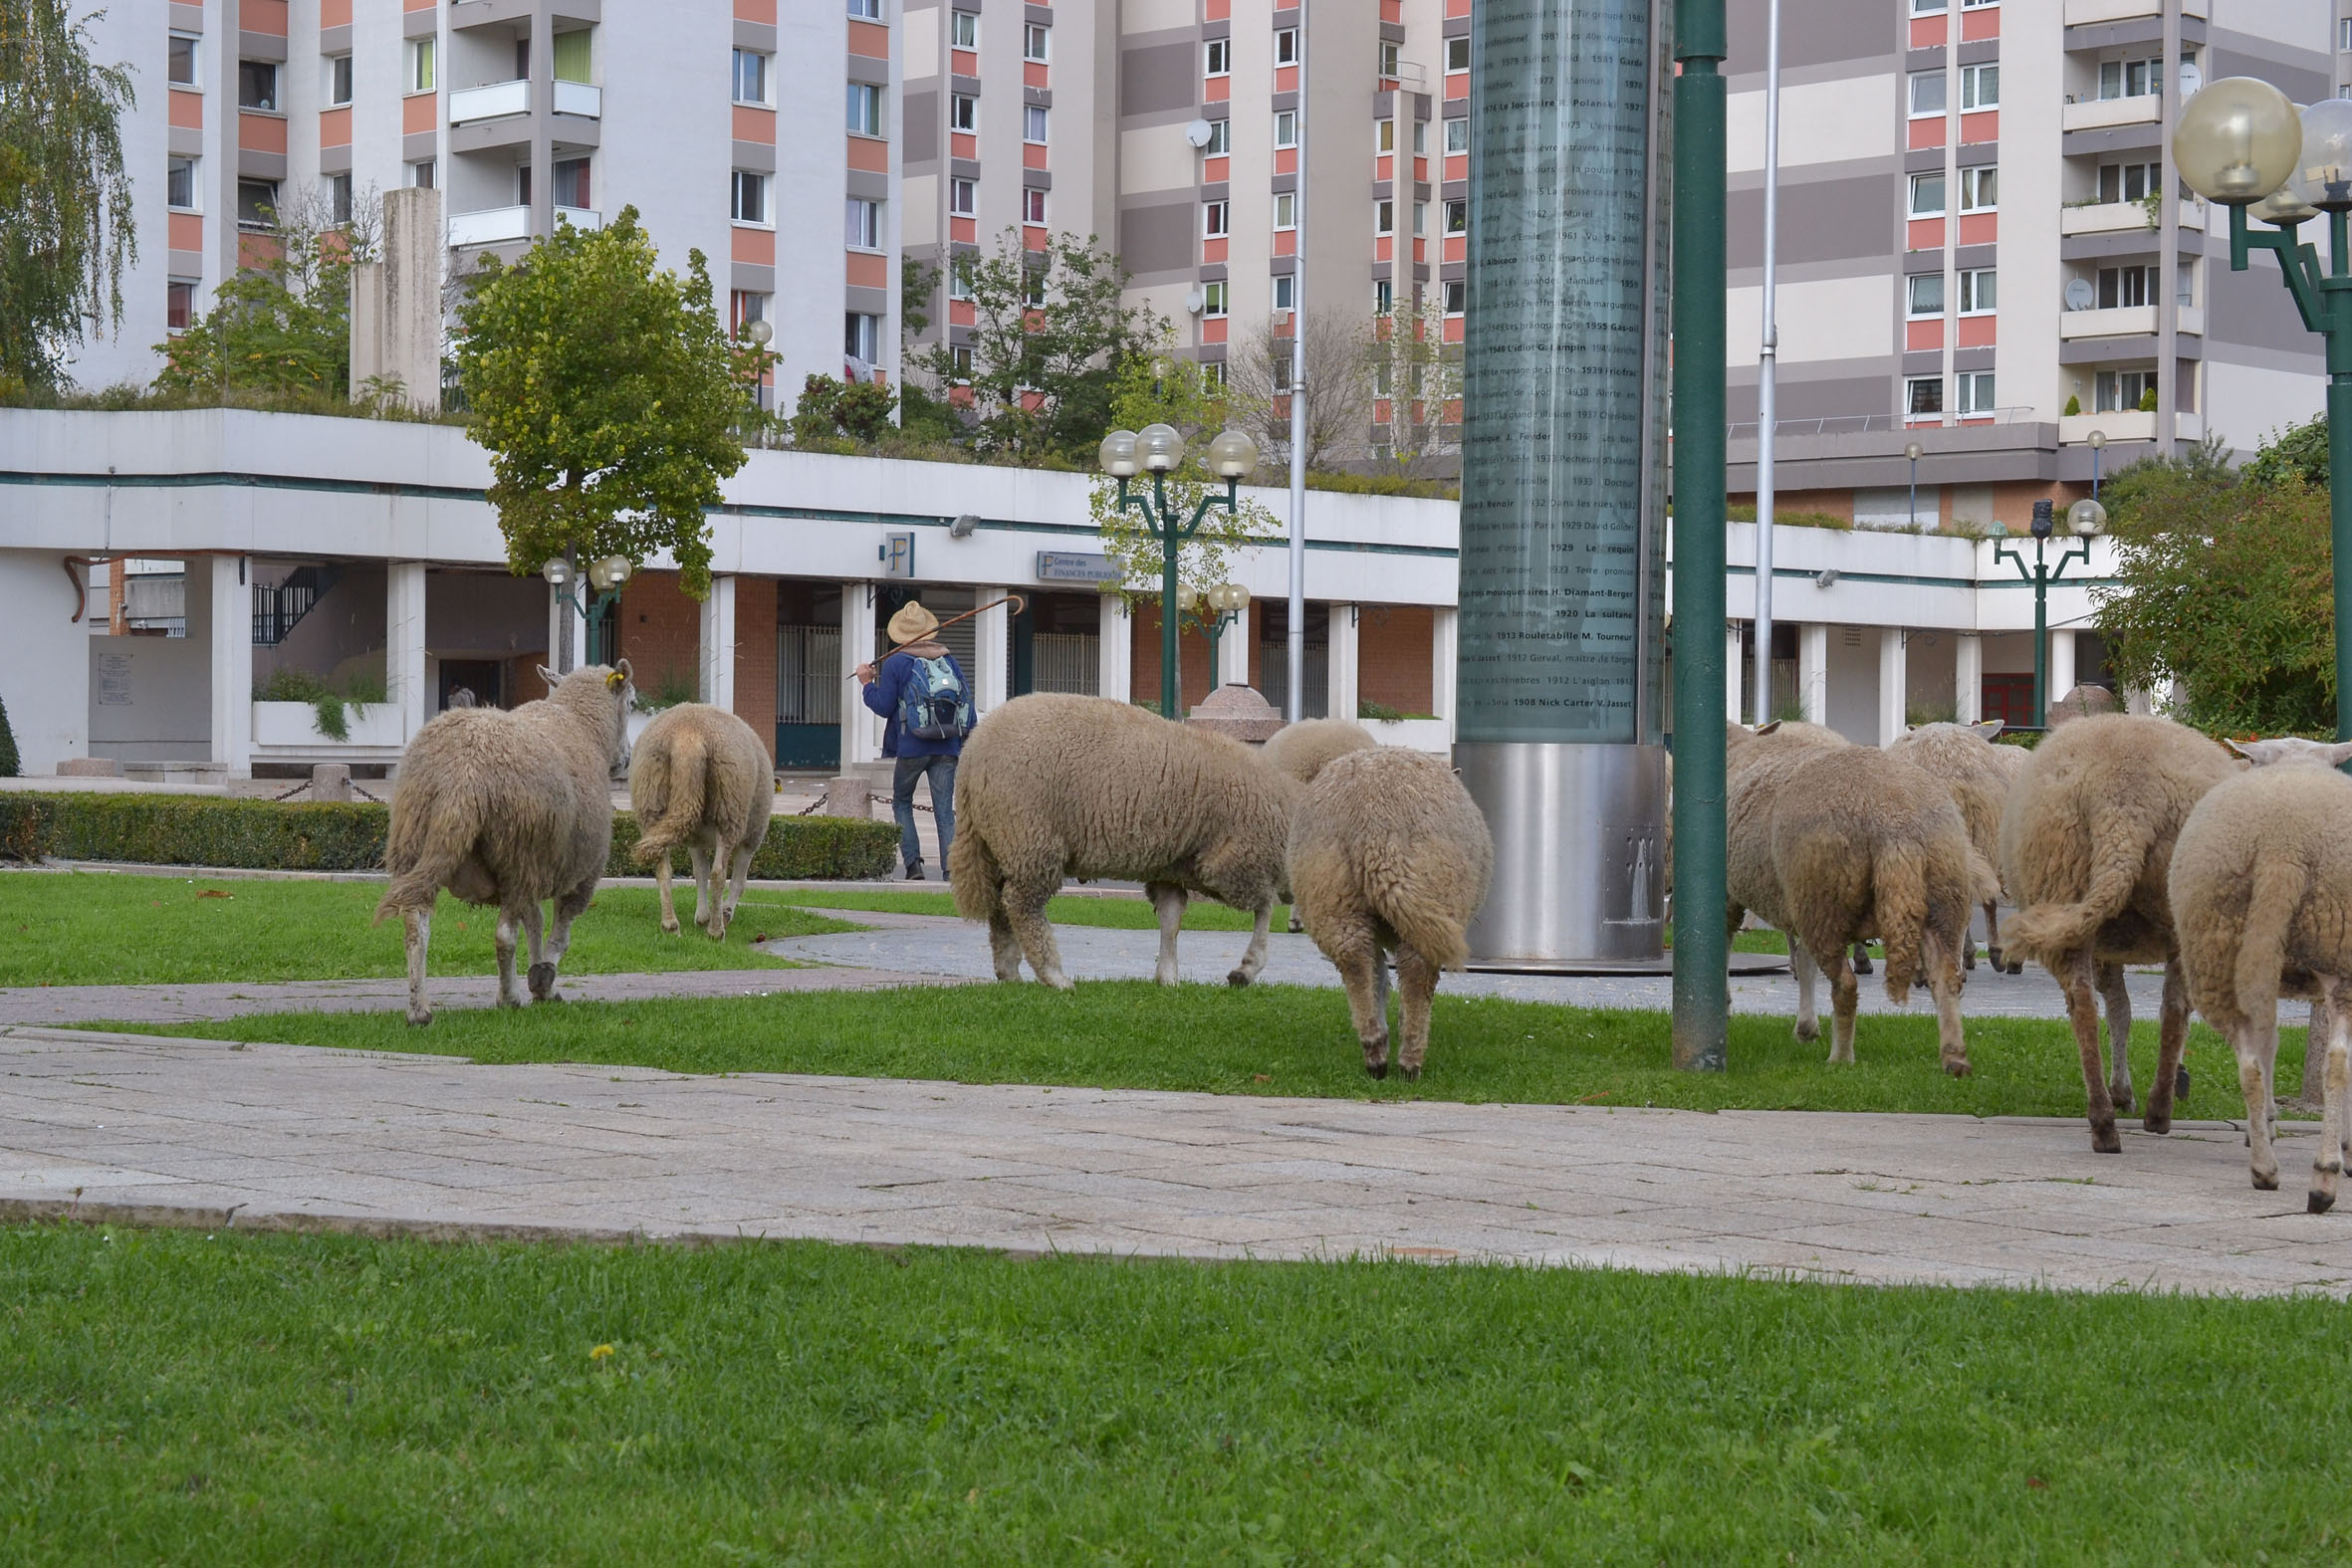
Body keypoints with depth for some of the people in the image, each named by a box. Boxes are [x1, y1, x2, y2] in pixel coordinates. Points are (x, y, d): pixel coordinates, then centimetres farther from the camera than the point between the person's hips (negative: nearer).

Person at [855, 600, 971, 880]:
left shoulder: (895, 664, -2)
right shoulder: (950, 661, 11)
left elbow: (884, 706, -5)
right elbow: (967, 702, 12)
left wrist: (868, 683, 12)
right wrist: (963, 742, 18)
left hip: (912, 749, -3)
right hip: (947, 749, 3)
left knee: (901, 804, 15)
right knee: (945, 812, 2)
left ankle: (913, 863, 2)